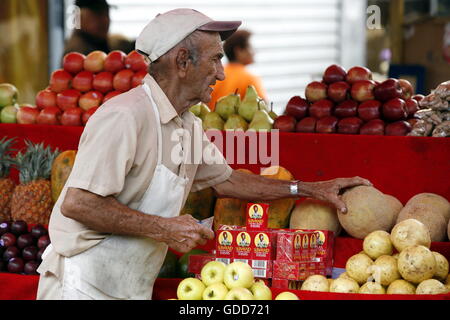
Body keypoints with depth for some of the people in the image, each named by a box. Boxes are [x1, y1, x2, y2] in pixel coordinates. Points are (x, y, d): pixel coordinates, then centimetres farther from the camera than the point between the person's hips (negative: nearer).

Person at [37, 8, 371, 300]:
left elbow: (224, 179, 27)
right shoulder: (126, 116, -20)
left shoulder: (190, 126, 10)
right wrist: (163, 228, -21)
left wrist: (308, 189, 23)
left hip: (133, 289, 9)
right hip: (85, 286, -9)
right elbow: (77, 203, -26)